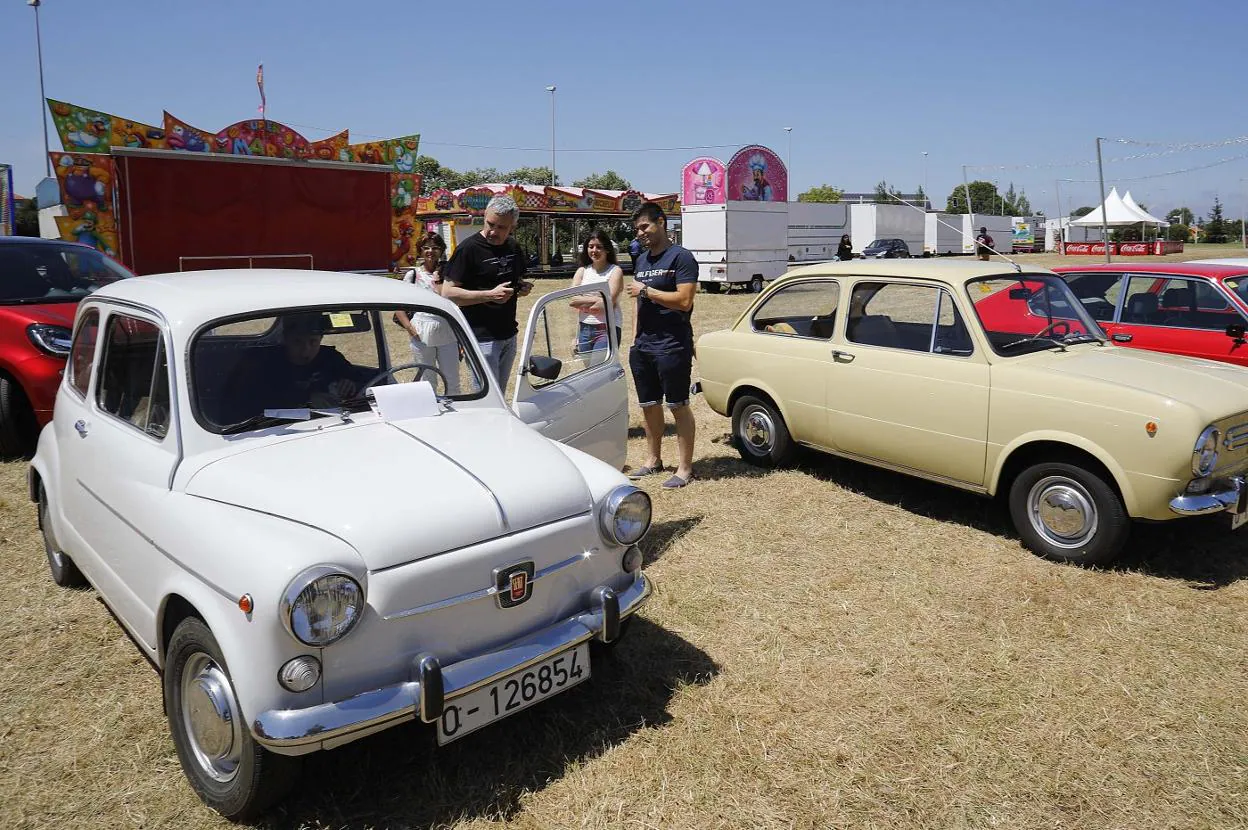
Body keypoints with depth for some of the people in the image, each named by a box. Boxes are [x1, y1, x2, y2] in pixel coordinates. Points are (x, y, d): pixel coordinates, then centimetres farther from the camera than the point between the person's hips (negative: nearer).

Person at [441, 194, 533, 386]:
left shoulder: (514, 248, 9)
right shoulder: (469, 248, -13)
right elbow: (448, 293, -16)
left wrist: (523, 287, 0)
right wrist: (490, 295, -25)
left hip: (509, 335, 7)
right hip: (482, 338, -7)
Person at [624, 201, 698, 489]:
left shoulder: (681, 257, -9)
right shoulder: (642, 260, 16)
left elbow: (684, 301, -19)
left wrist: (646, 290, -15)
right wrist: (635, 339, 16)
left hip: (672, 346, -8)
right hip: (642, 346, 8)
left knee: (679, 406, -1)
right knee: (649, 405, 14)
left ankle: (685, 468, 6)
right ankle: (653, 460, 28)